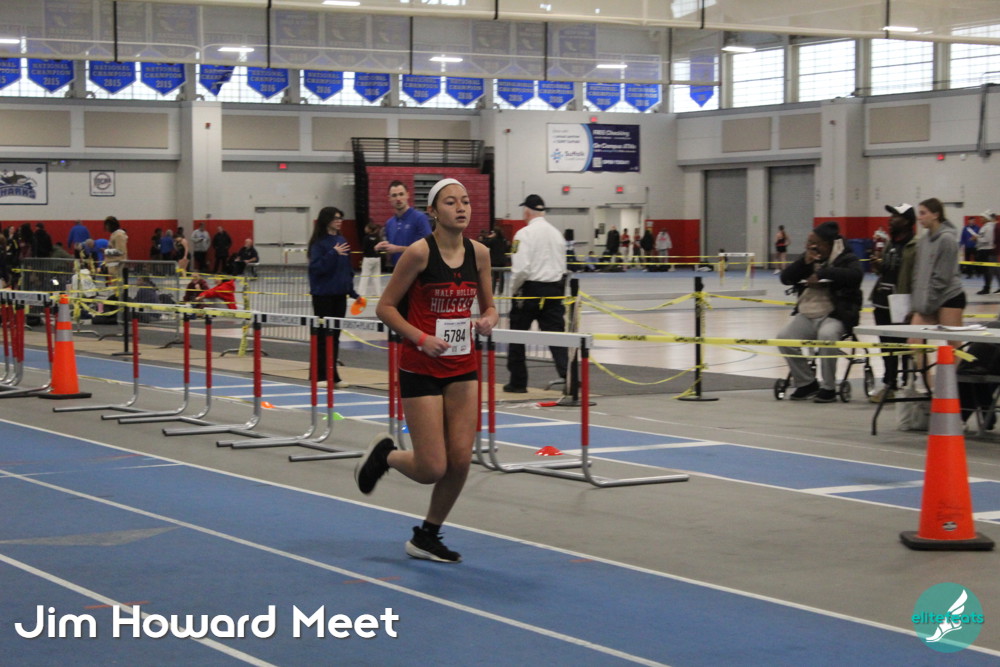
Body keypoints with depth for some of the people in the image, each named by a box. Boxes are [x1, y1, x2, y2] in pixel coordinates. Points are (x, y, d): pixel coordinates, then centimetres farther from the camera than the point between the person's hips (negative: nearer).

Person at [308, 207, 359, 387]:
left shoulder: (342, 241, 10)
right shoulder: (319, 243, -9)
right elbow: (316, 267, -19)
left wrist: (352, 291, 11)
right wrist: (333, 253, -26)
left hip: (339, 294, 6)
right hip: (323, 294, -6)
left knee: (335, 335, 9)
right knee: (322, 335, -1)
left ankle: (333, 375, 14)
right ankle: (321, 375, 4)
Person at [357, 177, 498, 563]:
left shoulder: (479, 253, 3)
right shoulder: (420, 252, -13)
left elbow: (488, 306, 15)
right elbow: (385, 307, -8)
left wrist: (488, 321, -8)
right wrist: (421, 338, -20)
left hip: (462, 367, 5)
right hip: (421, 368, -5)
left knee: (461, 459, -1)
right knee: (432, 469, -7)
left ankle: (426, 538, 19)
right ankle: (385, 455, 27)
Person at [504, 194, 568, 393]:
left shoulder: (524, 234, -11)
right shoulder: (556, 233, 9)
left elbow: (521, 268, -17)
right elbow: (563, 267, 15)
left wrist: (514, 290, -2)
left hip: (530, 289, -5)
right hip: (554, 290, 5)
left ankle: (518, 382, 16)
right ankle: (568, 375, -13)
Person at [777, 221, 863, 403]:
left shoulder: (846, 259, -1)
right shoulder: (808, 258, 15)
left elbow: (855, 275, -23)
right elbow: (785, 278, 7)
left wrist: (822, 273, -22)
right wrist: (804, 263, -9)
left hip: (835, 314, -6)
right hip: (807, 315, 6)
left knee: (826, 335, -37)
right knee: (784, 337, -18)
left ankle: (828, 388, -19)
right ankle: (806, 383, 0)